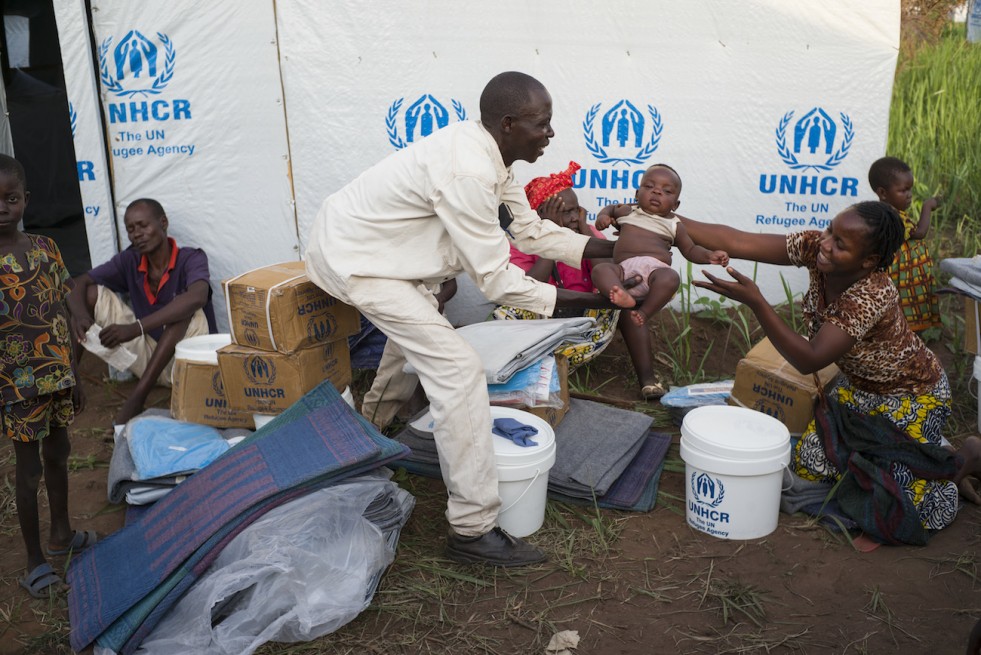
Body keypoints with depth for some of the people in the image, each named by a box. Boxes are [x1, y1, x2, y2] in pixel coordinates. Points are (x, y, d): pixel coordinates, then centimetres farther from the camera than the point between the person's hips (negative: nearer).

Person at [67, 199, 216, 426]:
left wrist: (135, 328, -45)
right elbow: (79, 283, -2)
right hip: (150, 357, 5)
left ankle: (138, 395, -35)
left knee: (186, 307, -34)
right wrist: (80, 314, -27)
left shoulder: (191, 258, -15)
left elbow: (197, 297, -37)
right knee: (94, 292, -4)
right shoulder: (130, 260, 0)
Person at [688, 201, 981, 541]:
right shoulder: (815, 247, -21)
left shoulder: (872, 296, -38)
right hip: (858, 384, 7)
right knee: (809, 466, 6)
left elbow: (808, 360, -40)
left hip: (910, 396, -7)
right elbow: (736, 241, -23)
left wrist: (755, 302, -48)